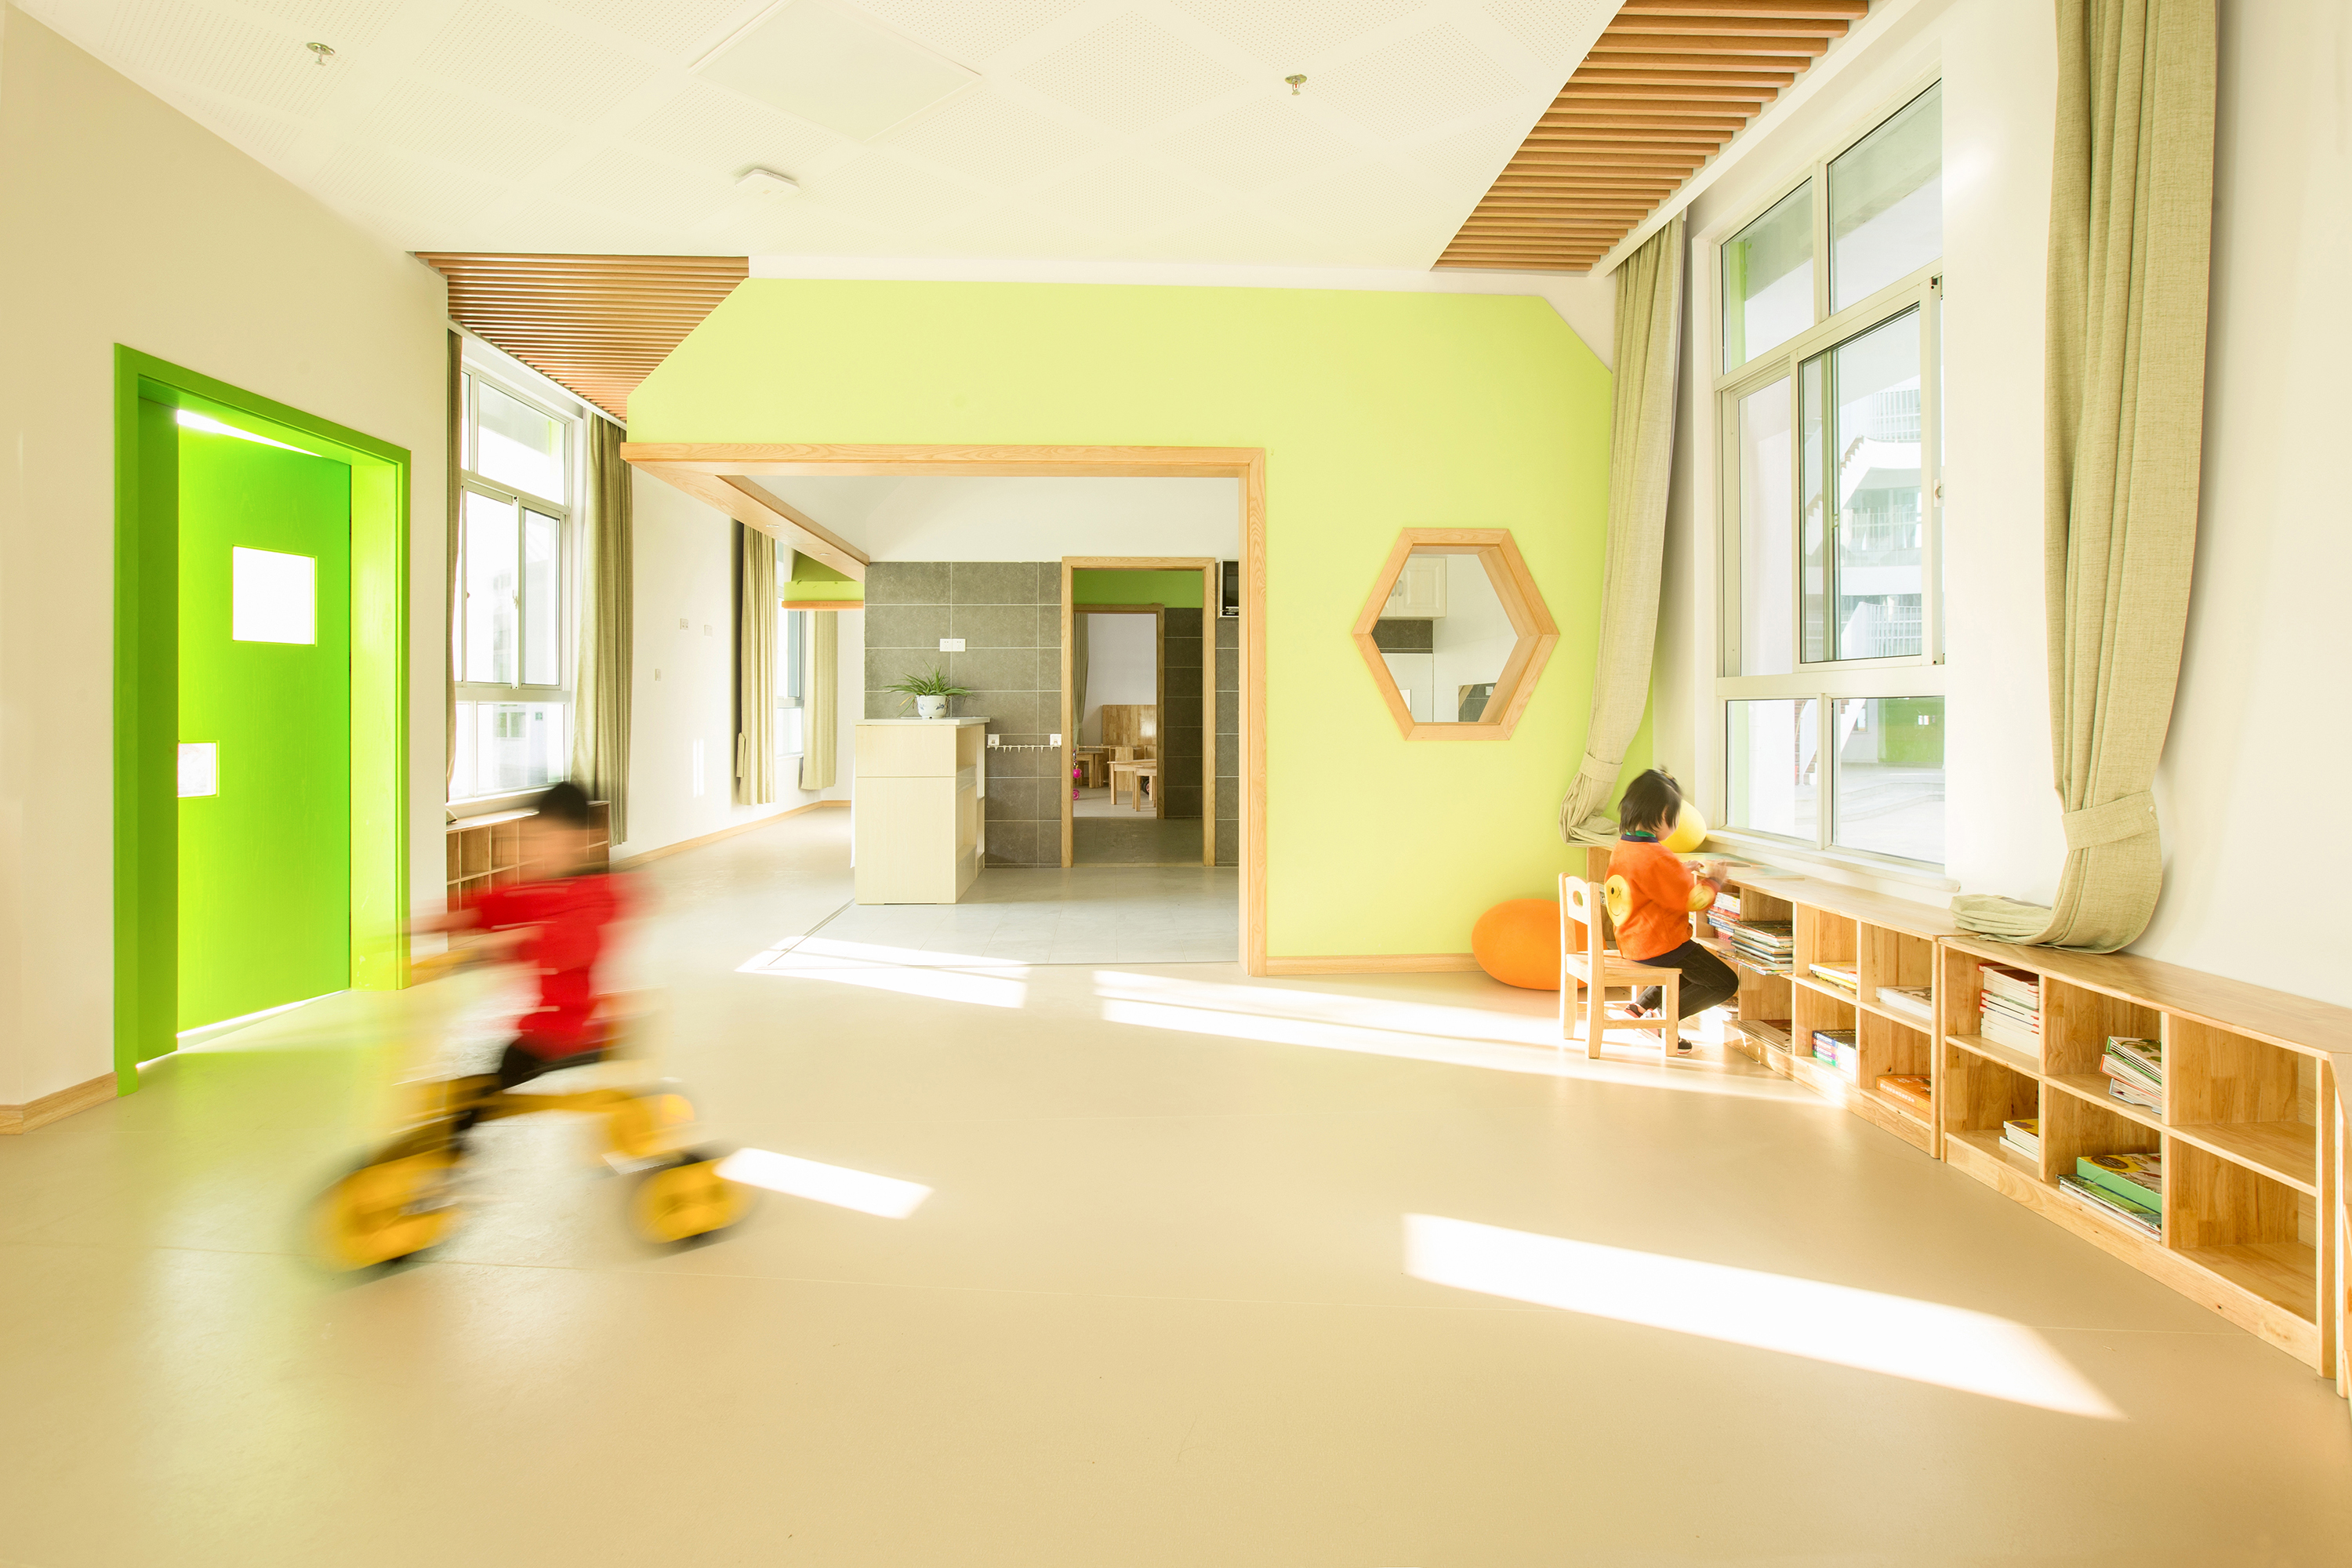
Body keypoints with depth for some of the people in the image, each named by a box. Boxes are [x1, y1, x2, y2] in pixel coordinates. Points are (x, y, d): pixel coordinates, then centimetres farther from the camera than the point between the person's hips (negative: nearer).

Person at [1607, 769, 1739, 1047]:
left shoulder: (1621, 848, 3)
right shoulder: (1657, 857, -25)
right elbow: (1694, 900, -18)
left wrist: (1683, 872, 15)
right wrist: (1714, 880, 0)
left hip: (1631, 943, 9)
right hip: (1661, 944, -9)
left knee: (1693, 971, 30)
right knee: (1726, 984, 2)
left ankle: (1640, 1007, 19)